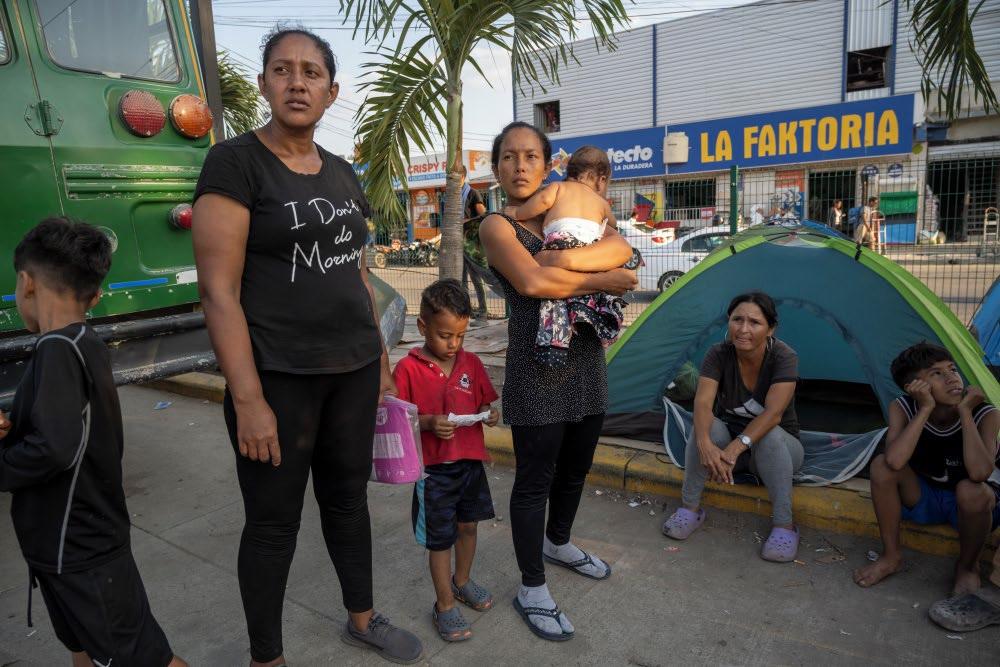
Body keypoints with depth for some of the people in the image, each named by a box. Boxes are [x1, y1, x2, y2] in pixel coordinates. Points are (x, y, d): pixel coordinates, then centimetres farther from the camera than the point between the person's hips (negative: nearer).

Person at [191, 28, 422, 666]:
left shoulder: (342, 174, 10)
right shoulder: (236, 163, -9)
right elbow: (218, 290, -14)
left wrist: (380, 356, 15)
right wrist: (248, 400, -18)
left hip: (353, 370, 6)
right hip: (278, 377, -6)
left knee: (348, 498, 19)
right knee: (274, 523, 8)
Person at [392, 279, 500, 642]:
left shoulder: (472, 363, 0)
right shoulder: (408, 368, -14)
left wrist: (489, 413, -11)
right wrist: (429, 423, -26)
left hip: (471, 461, 5)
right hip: (434, 468, -5)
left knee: (468, 525, 21)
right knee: (440, 538, 8)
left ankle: (462, 581, 46)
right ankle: (445, 606, 26)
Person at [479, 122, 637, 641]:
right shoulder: (497, 226, -5)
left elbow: (620, 248, -5)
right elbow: (533, 282, -23)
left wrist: (567, 259, -20)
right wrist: (607, 281, -15)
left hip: (586, 356, 7)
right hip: (537, 364, -6)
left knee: (576, 466, 20)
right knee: (535, 477, 1)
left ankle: (557, 542, 45)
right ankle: (532, 589, 18)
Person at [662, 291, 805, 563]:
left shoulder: (784, 357, -23)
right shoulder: (718, 354, -18)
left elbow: (772, 413, -34)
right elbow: (702, 403, -31)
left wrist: (736, 447, -47)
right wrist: (705, 443, -50)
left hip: (779, 447, -1)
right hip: (728, 438, 2)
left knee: (770, 436, -36)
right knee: (708, 427, -31)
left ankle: (784, 524, -22)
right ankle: (691, 508, -16)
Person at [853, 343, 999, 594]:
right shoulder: (902, 408, -18)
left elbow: (978, 473, -39)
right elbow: (895, 461, -37)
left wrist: (965, 412, -34)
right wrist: (926, 409, -35)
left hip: (967, 505, -1)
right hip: (921, 499, 2)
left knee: (972, 490, -36)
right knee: (881, 464, -26)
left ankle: (967, 567, -4)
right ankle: (891, 556, -8)